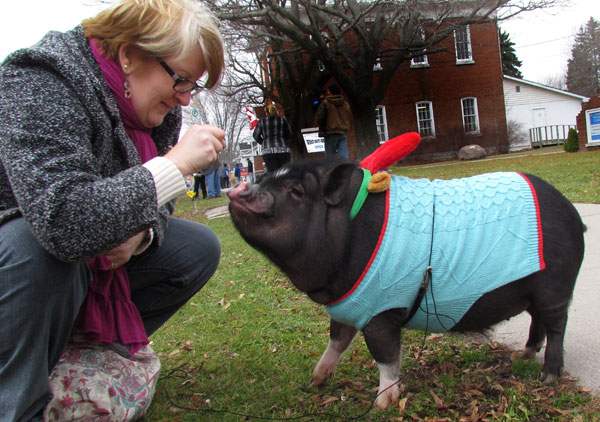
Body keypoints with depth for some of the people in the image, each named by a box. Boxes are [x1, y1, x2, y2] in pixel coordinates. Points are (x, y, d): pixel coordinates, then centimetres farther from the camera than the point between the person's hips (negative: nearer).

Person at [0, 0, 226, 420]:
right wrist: (175, 164, -38)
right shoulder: (38, 88, -29)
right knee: (36, 247, -39)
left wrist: (139, 232, -21)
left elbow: (157, 204, 4)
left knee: (198, 248, -6)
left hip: (94, 259, 7)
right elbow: (62, 221, -43)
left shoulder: (157, 108, -4)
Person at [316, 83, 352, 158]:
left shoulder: (325, 102, -4)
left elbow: (319, 117, -7)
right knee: (344, 157, 0)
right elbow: (349, 117, 15)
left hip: (330, 133, -4)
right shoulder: (345, 103, 10)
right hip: (343, 133, 4)